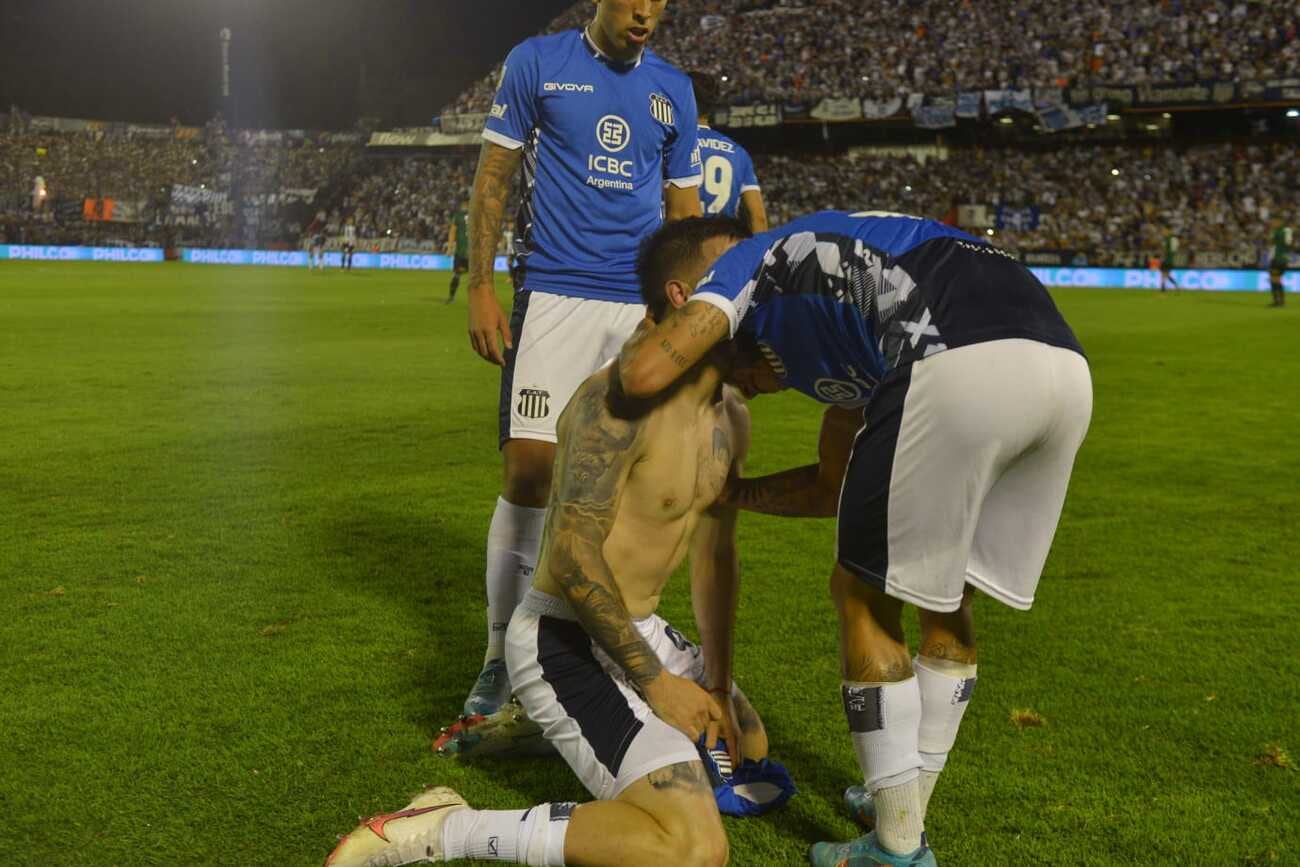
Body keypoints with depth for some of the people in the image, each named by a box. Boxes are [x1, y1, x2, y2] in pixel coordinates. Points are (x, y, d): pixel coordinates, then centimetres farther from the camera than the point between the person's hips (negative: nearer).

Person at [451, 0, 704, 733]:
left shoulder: (674, 89, 13)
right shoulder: (537, 63, 4)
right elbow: (494, 177, 4)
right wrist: (481, 288, -4)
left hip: (646, 307, 3)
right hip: (553, 296, -3)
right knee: (531, 469, -10)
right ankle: (503, 656, 3)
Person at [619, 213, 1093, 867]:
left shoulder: (747, 263, 19)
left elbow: (644, 375, 1)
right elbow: (835, 488, 40)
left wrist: (640, 339, 25)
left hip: (963, 369, -8)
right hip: (1065, 366, 9)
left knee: (864, 597, 11)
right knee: (947, 600, 24)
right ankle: (903, 807, 38)